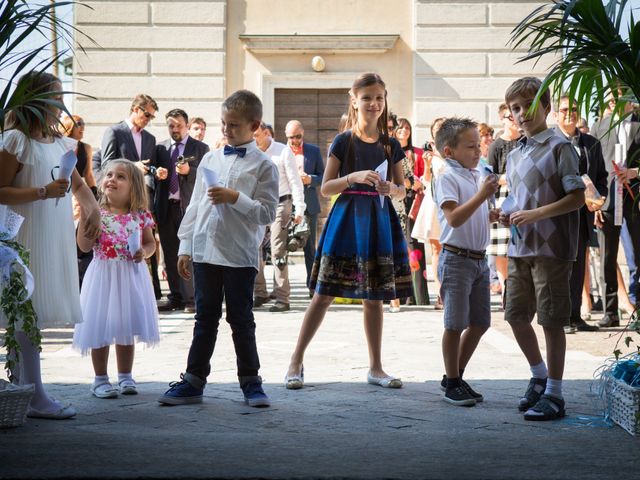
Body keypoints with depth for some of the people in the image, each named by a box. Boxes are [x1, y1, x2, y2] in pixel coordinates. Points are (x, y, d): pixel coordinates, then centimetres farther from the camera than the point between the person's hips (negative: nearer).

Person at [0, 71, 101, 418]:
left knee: (29, 317, 10)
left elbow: (78, 183, 28)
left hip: (54, 243, 8)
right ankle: (34, 398, -2)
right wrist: (44, 192, -21)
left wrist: (92, 207, 11)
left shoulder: (59, 143, 15)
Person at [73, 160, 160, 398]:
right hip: (103, 275, -2)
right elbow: (84, 246, -11)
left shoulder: (140, 216, 1)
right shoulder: (97, 213, -5)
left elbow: (150, 243, 12)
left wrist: (144, 252, -9)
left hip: (131, 277, 2)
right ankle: (100, 379, 13)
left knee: (127, 329, 11)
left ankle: (125, 377, 24)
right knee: (100, 328, 2)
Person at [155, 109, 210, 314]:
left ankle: (191, 299, -5)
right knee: (170, 255, 6)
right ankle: (175, 297, 13)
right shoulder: (160, 148, 16)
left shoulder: (200, 148, 6)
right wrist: (157, 174, -2)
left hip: (189, 206, -4)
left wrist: (189, 171, -16)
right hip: (166, 207, 4)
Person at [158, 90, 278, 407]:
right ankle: (193, 381, 16)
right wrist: (185, 246, 10)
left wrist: (235, 198, -20)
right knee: (205, 318, 11)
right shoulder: (210, 160, 11)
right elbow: (195, 206, 14)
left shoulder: (262, 165, -3)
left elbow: (267, 212, -9)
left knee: (241, 320, 5)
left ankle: (250, 382, 16)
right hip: (205, 251, 4)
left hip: (240, 254, -4)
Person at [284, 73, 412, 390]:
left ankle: (375, 367, 16)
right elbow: (325, 188, -3)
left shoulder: (391, 145, 8)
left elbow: (401, 191, 13)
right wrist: (354, 177, -18)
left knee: (374, 297, 7)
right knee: (324, 293, -3)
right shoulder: (343, 142, -1)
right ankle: (296, 361, 5)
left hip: (379, 222, 3)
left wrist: (390, 188, -9)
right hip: (346, 220, -3)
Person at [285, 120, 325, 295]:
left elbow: (323, 176, 6)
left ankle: (312, 286, 15)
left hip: (308, 206, 1)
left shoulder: (313, 151, 6)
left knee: (310, 248, 7)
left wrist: (310, 179, -13)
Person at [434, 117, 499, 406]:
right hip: (457, 259, -8)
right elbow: (454, 218, -23)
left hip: (479, 258, 8)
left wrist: (496, 215, 3)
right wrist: (482, 195, -27)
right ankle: (451, 384, 9)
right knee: (456, 324, -2)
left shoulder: (478, 176, 13)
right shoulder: (447, 178, -12)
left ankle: (456, 376, 25)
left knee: (480, 323, 12)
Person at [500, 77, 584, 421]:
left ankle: (554, 394, 8)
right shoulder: (514, 156, 15)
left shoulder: (559, 147, -8)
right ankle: (539, 377, 30)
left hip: (551, 248, -7)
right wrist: (509, 216, 2)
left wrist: (535, 214, -20)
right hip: (520, 247, 7)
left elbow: (577, 197, -14)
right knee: (516, 315, 11)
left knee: (551, 321, -1)